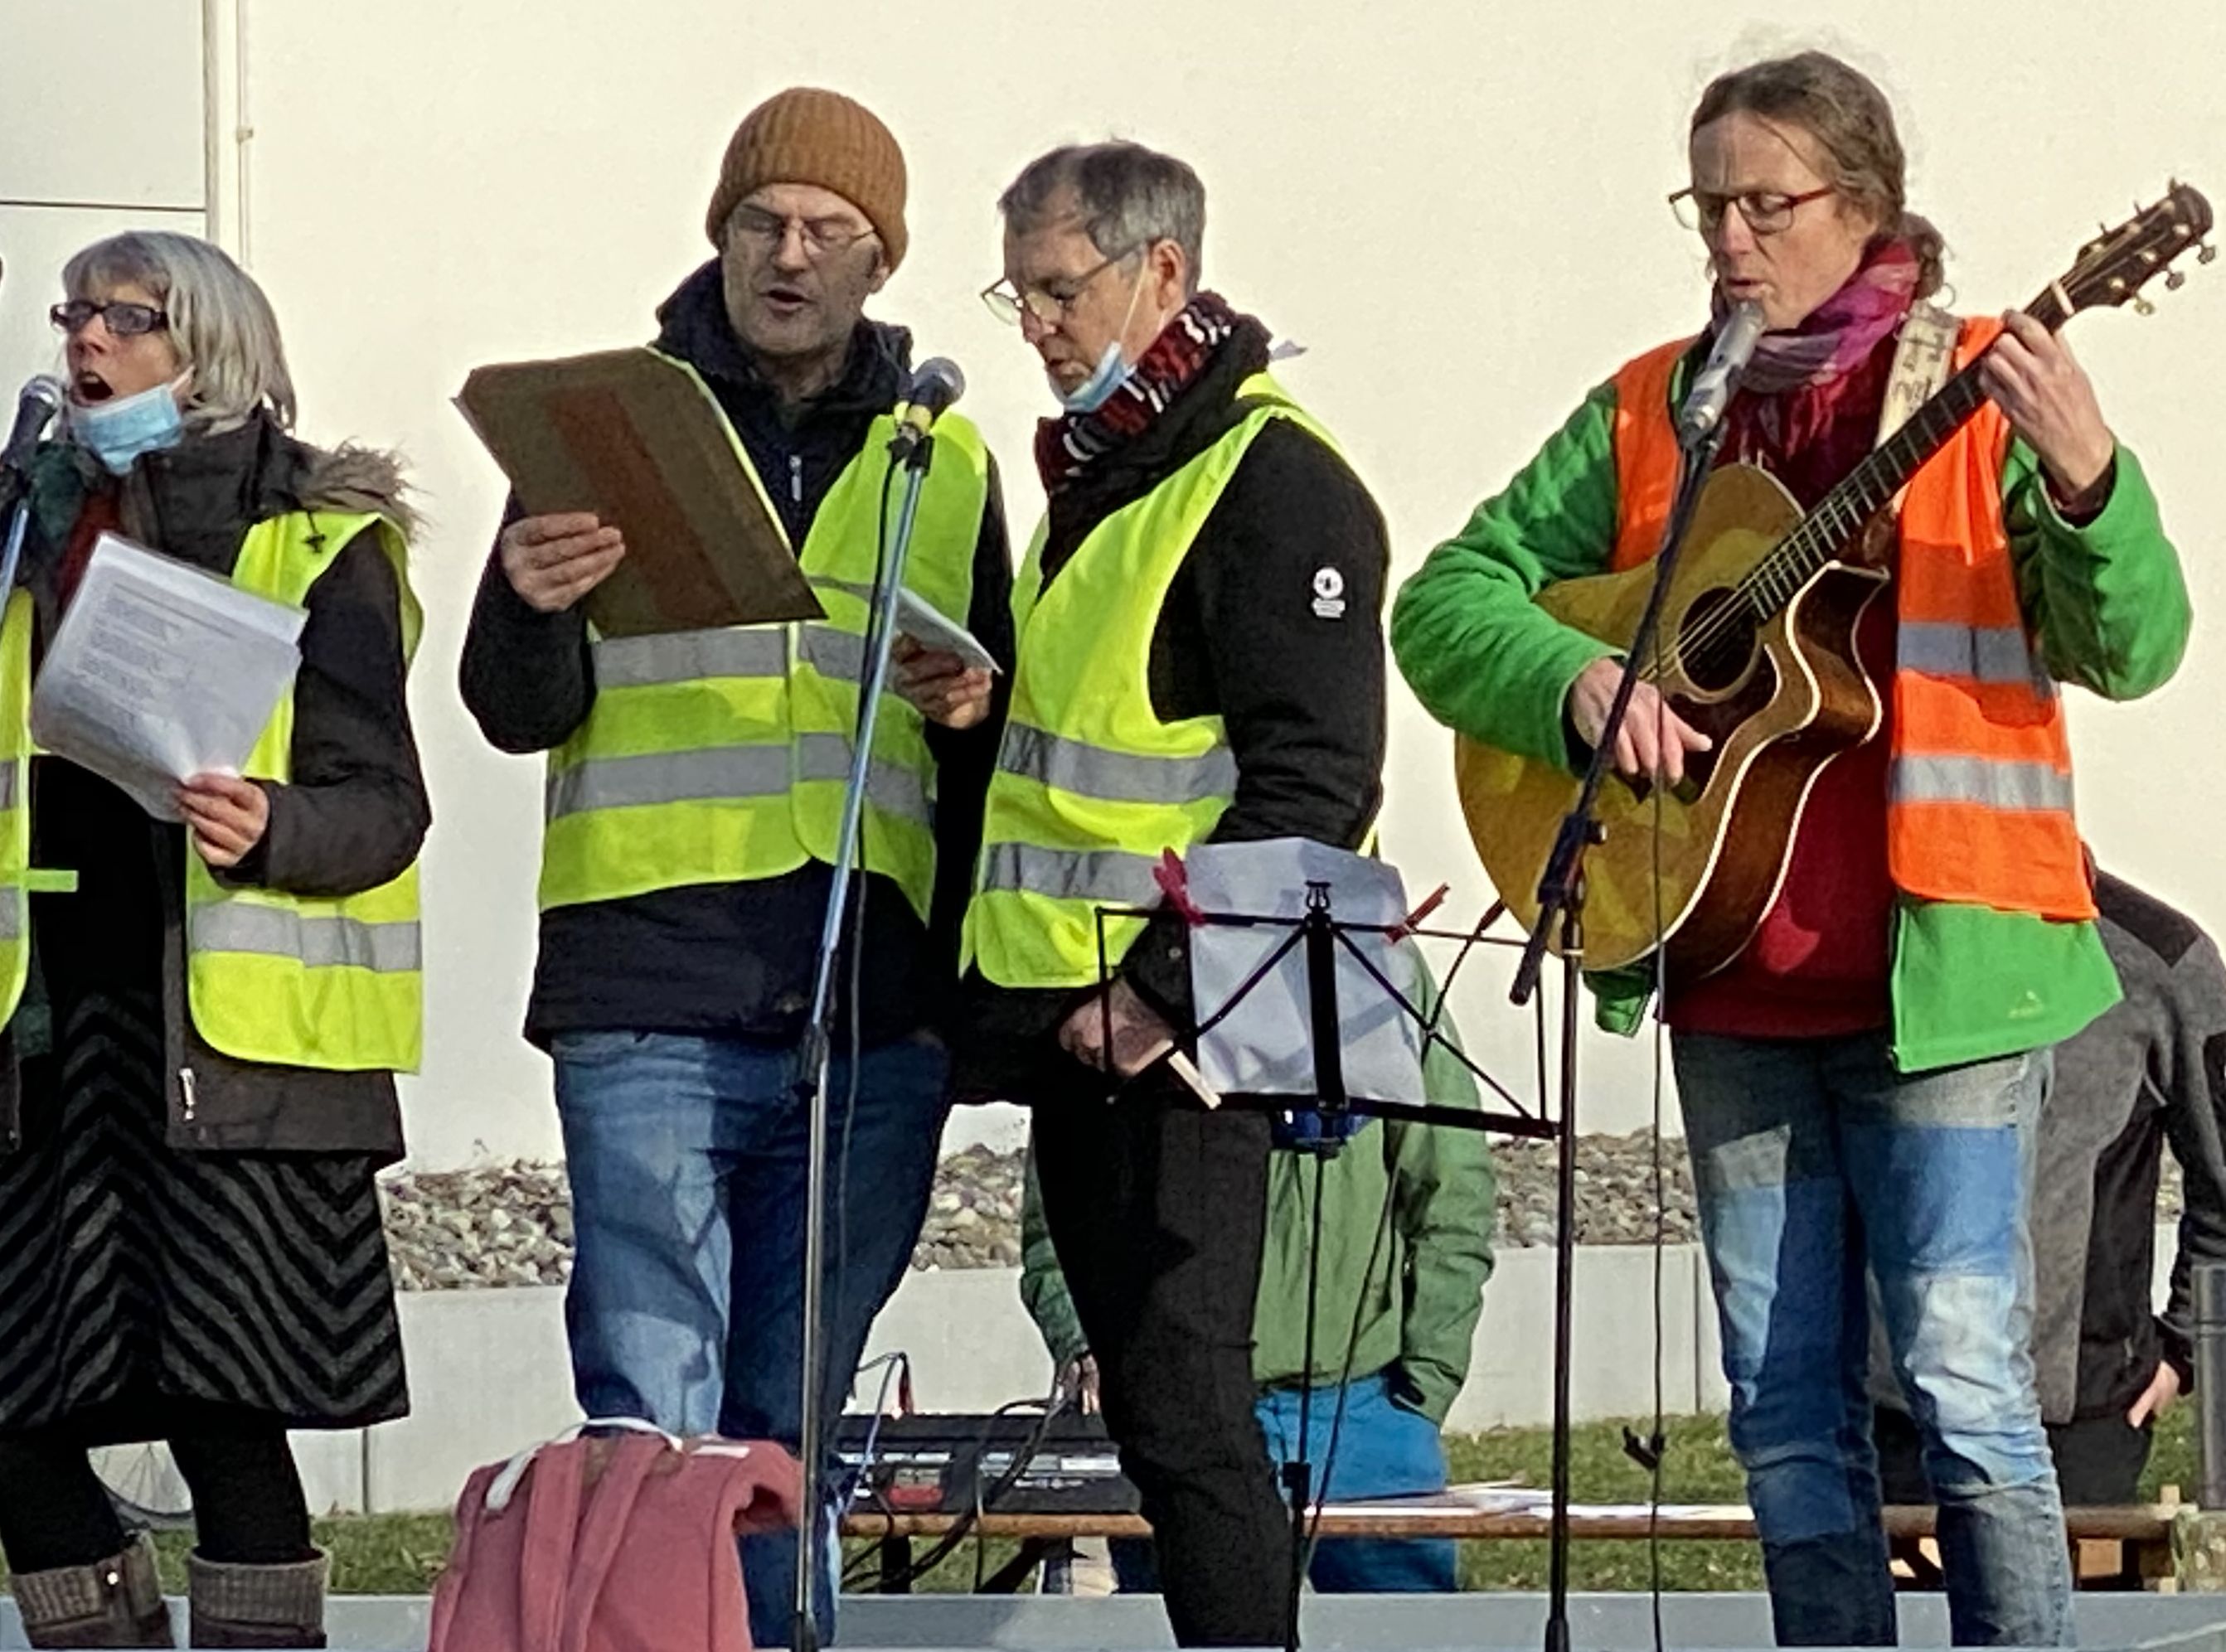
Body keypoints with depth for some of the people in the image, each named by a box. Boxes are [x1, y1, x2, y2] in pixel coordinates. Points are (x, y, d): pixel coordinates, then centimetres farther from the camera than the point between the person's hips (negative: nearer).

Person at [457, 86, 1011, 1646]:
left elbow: (992, 743, 23)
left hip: (874, 1007, 3)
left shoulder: (945, 460, 15)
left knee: (788, 1430, 9)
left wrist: (975, 712, 0)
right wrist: (536, 613, -20)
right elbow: (521, 713, 1)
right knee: (653, 1423, -10)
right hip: (653, 1002, -3)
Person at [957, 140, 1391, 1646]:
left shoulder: (1273, 486, -12)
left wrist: (1163, 992, -22)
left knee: (1182, 1404, -10)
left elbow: (1313, 783, -19)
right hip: (1069, 1017, 10)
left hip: (1176, 1031, -10)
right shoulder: (1098, 474, 18)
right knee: (1149, 1405, 11)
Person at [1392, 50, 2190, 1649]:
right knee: (1785, 1403, 7)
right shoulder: (1651, 416, 11)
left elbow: (2132, 648, -10)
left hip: (1936, 971, -5)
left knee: (1964, 1377, -10)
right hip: (1735, 983, 5)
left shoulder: (1980, 396, -1)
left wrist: (2084, 481, -30)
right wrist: (1574, 676, -10)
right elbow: (1448, 597, 11)